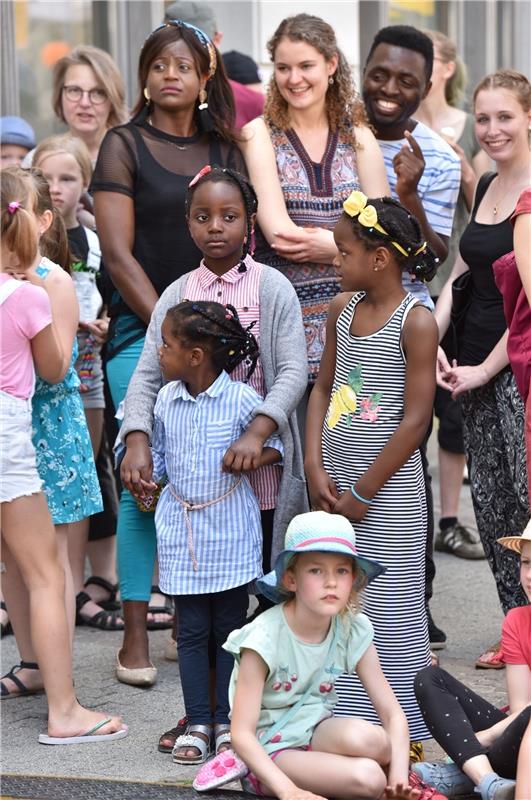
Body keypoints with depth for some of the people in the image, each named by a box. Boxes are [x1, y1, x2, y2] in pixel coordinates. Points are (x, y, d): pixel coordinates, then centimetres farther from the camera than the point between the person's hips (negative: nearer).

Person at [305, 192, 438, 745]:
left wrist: (363, 493, -12)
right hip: (335, 480, 6)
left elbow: (416, 419, -15)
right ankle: (343, 720, 19)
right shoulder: (342, 309, 8)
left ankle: (400, 730, 10)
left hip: (389, 487, -6)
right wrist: (316, 471, 0)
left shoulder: (416, 322, -13)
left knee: (389, 610, -1)